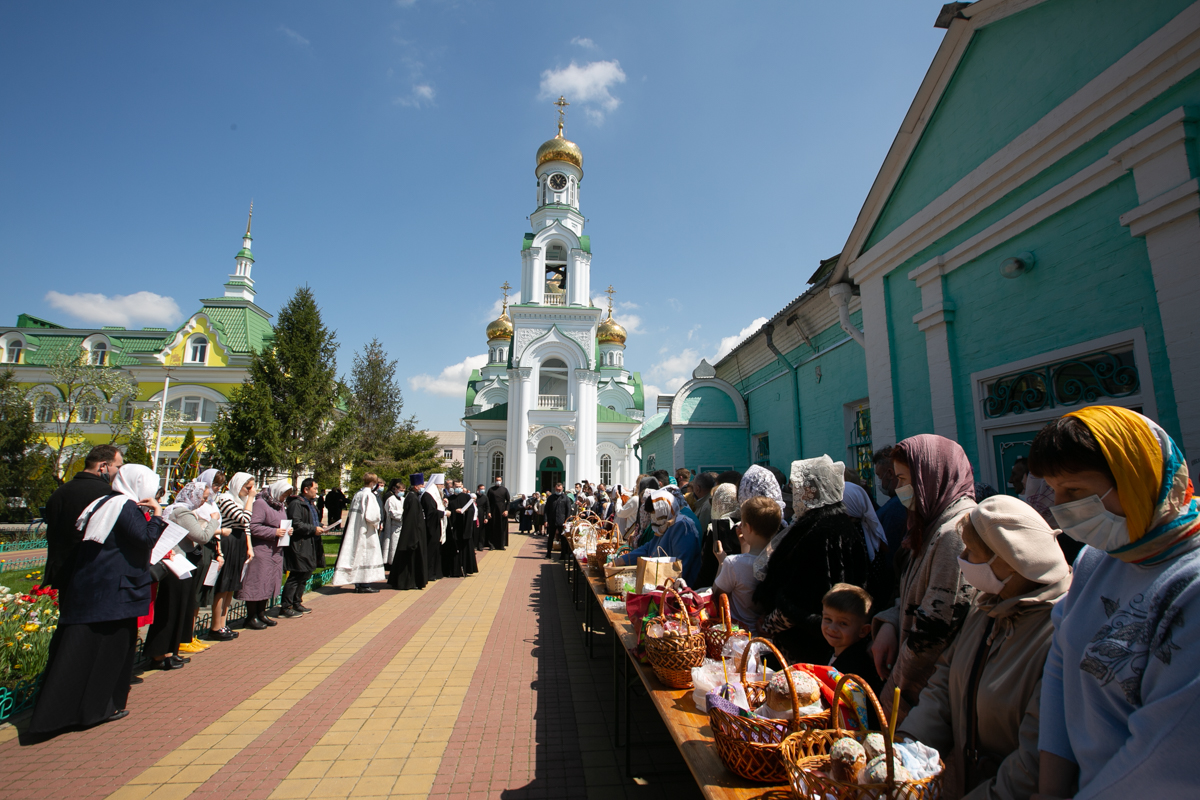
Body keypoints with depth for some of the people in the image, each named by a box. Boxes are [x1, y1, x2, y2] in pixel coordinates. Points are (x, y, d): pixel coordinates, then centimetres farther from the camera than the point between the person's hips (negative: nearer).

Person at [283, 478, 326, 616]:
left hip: (310, 546, 10)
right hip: (299, 546, -10)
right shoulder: (296, 504, -13)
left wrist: (320, 526, 11)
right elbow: (295, 524, -22)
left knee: (305, 575, 14)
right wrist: (313, 529, -18)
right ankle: (285, 607, 2)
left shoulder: (311, 504, 20)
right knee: (296, 577, -7)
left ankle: (297, 603, 25)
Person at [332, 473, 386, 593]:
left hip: (354, 529, 8)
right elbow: (370, 515, -22)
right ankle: (365, 585, 3)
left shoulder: (357, 494, 8)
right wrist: (376, 524, -3)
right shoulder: (369, 495, -16)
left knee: (357, 555, 12)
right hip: (366, 531, -8)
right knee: (367, 556, 0)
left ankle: (357, 584, 18)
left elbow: (352, 512, 14)